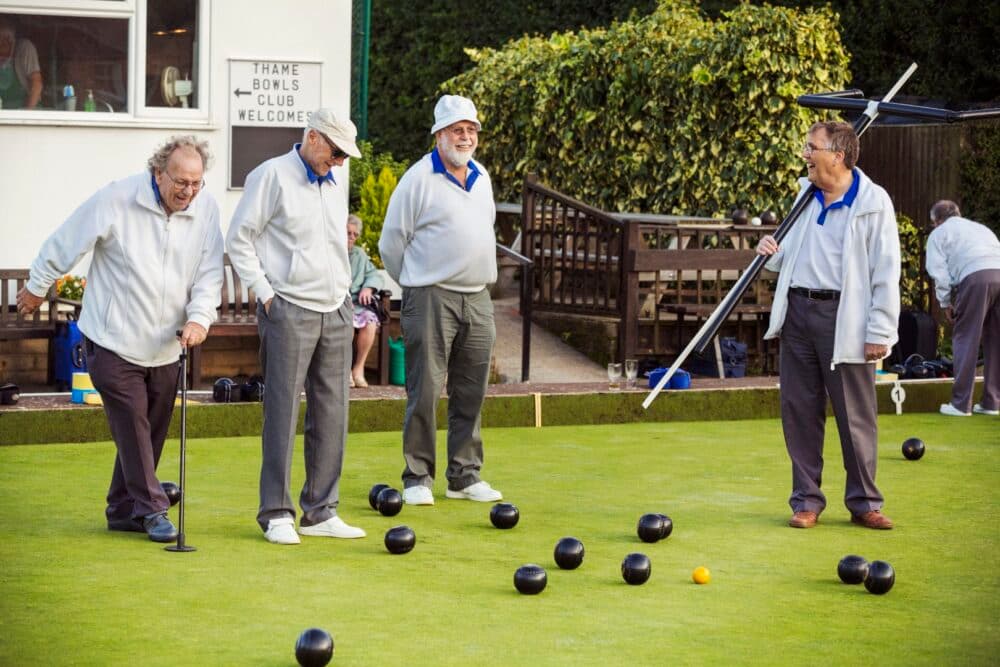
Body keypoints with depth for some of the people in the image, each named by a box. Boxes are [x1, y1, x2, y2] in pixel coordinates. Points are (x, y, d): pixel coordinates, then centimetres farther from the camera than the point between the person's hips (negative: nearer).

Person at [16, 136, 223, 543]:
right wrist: (37, 288, 8)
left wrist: (199, 317, -17)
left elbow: (210, 272, 0)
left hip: (166, 345, 4)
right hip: (114, 339, -4)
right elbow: (64, 245, -3)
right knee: (133, 426, -6)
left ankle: (124, 510, 21)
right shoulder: (115, 201, -15)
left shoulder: (206, 209, -3)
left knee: (151, 430, 9)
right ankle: (151, 509, 2)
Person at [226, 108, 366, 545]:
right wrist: (264, 292, -9)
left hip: (335, 312, 7)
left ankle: (320, 512, 11)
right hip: (289, 311, -7)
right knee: (283, 412, -5)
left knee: (331, 414, 5)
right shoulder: (273, 176, -5)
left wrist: (344, 290, 15)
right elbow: (239, 238, -6)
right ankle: (277, 514, 0)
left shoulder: (334, 186, 17)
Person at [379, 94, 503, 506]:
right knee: (424, 391, -6)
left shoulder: (481, 178, 14)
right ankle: (417, 478, 0)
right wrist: (416, 284, 8)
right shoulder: (419, 179, -7)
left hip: (477, 299, 6)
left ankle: (465, 476, 15)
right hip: (431, 299, -6)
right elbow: (391, 242, -2)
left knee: (471, 394, 8)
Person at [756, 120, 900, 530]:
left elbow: (886, 273, -7)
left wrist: (880, 332, -11)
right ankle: (807, 500, 14)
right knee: (799, 409, 5)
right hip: (797, 311, 6)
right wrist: (775, 254, 4)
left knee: (856, 415, 0)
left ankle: (863, 501, 11)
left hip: (844, 319, -6)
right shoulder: (807, 195, 13)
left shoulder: (873, 202, -6)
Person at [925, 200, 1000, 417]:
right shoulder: (981, 228, 36)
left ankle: (961, 403, 0)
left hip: (975, 277, -5)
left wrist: (946, 303, 18)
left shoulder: (939, 234, 20)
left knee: (965, 340, 1)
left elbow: (938, 271, 10)